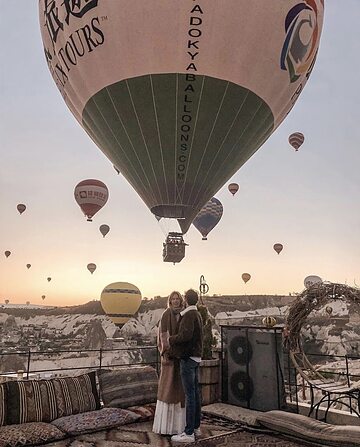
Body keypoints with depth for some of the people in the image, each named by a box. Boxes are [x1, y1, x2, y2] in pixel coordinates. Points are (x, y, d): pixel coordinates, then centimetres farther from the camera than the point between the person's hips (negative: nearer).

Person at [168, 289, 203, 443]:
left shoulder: (189, 315, -15)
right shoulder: (198, 314, 14)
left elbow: (185, 335, -28)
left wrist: (170, 339, -13)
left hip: (188, 358, -10)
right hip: (196, 356, 10)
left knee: (189, 395, -5)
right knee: (195, 392, 15)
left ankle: (189, 433, 0)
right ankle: (196, 427, 25)